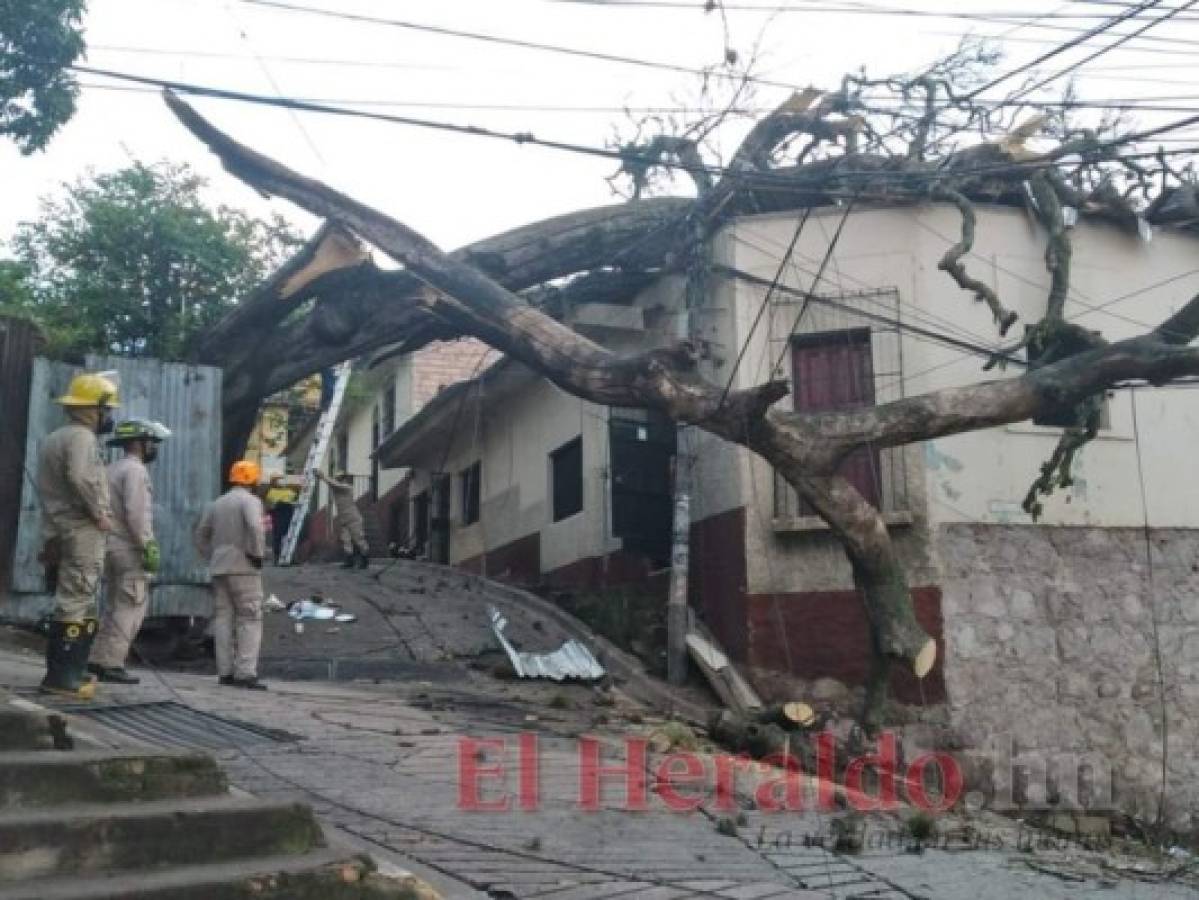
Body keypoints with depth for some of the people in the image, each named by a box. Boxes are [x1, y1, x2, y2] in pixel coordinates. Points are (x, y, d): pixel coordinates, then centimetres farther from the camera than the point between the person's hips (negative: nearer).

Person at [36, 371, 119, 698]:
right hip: (81, 533, -10)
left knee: (71, 604, 16)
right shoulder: (81, 437, -11)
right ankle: (62, 676, -7)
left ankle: (66, 671, 22)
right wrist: (99, 513, -18)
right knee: (77, 606, -7)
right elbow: (79, 477, -29)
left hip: (58, 532, 10)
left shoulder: (52, 438, 20)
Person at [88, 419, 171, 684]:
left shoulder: (112, 470, 18)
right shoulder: (135, 470, -12)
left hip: (112, 548, 9)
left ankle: (97, 660, 12)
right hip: (130, 549, -9)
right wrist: (149, 548, -20)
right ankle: (111, 664, -7)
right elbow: (136, 513, -22)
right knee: (130, 610, -6)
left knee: (114, 608, 13)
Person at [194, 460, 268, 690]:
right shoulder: (250, 500, -5)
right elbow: (255, 527, -24)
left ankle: (225, 672, 6)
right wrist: (257, 554, -15)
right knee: (250, 619, -5)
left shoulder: (217, 503, 17)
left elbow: (201, 535, 19)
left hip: (219, 568, 7)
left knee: (223, 618, 7)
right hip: (243, 568, -7)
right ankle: (246, 673, -12)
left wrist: (212, 558, 20)